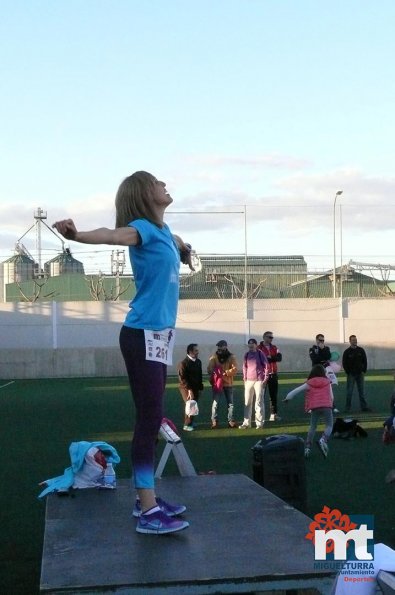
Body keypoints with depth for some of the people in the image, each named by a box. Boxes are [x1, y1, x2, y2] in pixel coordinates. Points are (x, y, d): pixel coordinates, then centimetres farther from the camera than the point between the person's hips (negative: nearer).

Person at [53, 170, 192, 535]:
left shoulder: (162, 230, 13)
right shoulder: (143, 227, -12)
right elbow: (113, 235, -36)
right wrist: (76, 235, -54)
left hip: (158, 336, 9)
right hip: (143, 336, -9)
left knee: (152, 418, 12)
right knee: (149, 418, -10)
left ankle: (146, 497, 21)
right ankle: (148, 512, -8)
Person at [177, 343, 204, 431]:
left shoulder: (198, 362, 9)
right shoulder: (183, 363, -12)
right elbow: (182, 378, -15)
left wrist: (200, 387, 10)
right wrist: (189, 389, -19)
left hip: (196, 388, 6)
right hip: (187, 388, -6)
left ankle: (190, 422, 23)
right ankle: (187, 425, 4)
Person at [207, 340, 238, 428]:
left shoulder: (231, 357, -1)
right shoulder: (214, 357, -1)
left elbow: (234, 369, -10)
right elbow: (210, 369, -6)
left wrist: (225, 373, -23)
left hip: (228, 383, 1)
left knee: (230, 403, 8)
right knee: (215, 402, -2)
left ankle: (230, 420, 17)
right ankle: (214, 421, 4)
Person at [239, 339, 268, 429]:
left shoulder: (260, 354, -3)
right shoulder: (247, 355, 9)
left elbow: (266, 366, -3)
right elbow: (245, 367, 14)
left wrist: (265, 379, -7)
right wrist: (244, 378, 7)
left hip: (259, 381, -4)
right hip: (249, 380, 4)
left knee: (259, 401, -2)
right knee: (247, 402, 5)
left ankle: (259, 422, 3)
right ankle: (246, 422, 10)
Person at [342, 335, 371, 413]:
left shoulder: (361, 350, 5)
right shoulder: (347, 352, -2)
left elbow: (365, 361, 8)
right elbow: (344, 363, 0)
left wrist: (364, 371, 0)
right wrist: (348, 372, -5)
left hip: (360, 374, 3)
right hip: (351, 374, -3)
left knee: (362, 391, 6)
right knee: (349, 391, -3)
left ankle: (364, 406, 11)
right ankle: (347, 408, 0)